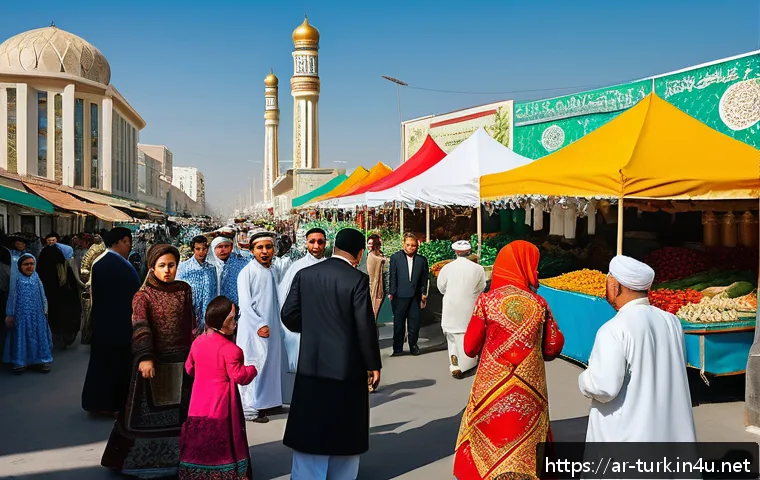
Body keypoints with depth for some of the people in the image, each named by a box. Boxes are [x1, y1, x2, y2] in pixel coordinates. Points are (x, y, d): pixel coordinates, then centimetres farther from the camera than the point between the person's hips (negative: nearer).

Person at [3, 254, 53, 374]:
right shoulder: (17, 280, -3)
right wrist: (9, 315, -2)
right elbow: (12, 298, -1)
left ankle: (40, 360, 13)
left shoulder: (36, 279, 4)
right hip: (21, 314, -2)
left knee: (38, 336, 6)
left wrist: (45, 310, 7)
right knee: (21, 336, 2)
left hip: (36, 315, 3)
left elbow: (42, 296, 9)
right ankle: (20, 361, 10)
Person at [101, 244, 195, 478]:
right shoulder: (143, 295, -6)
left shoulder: (184, 290, 6)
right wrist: (145, 357, -32)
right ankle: (142, 458, 18)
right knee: (147, 410, 4)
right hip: (154, 362, -4)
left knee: (180, 411, 12)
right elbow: (140, 327, -20)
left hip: (181, 361, 4)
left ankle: (175, 457, 27)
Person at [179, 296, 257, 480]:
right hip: (221, 404, -6)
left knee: (198, 441, 15)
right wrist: (252, 369, -1)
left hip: (200, 402, 6)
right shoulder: (230, 348, -21)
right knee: (222, 441, 3)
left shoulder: (197, 342, 2)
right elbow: (239, 376, -18)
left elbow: (189, 368, 15)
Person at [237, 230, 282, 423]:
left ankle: (264, 401, 22)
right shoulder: (247, 272, -9)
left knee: (269, 363, 11)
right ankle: (249, 409, 3)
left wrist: (275, 324, 8)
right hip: (254, 328, -6)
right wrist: (259, 325, -17)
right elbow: (245, 304, -13)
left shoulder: (272, 271, 9)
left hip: (271, 326, 6)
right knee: (254, 366, -4)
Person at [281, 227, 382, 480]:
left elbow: (289, 315, 1)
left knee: (310, 430, 13)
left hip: (311, 365, 3)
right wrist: (373, 365, -2)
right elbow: (365, 326, -14)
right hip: (347, 367, -3)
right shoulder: (358, 279, -12)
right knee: (345, 433, 14)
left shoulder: (304, 275, -1)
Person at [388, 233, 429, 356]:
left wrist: (423, 293, 2)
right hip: (400, 296, -1)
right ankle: (397, 348, 14)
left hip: (415, 296, 1)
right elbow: (393, 276, 0)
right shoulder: (395, 257, 2)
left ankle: (413, 346, 22)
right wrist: (391, 293, -4)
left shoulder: (421, 260, 5)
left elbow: (424, 278, 8)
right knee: (399, 323, 5)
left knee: (414, 322, 6)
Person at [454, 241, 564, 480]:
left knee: (488, 445, 13)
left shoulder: (486, 301, -9)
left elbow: (470, 348, -5)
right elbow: (553, 347, 2)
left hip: (492, 390, -1)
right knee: (525, 449, 15)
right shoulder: (539, 304, -4)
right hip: (529, 394, 1)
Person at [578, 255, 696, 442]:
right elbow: (677, 369, 14)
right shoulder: (671, 321, 0)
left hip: (625, 434, -6)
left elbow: (603, 387, -23)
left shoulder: (614, 330, -20)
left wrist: (584, 379, -3)